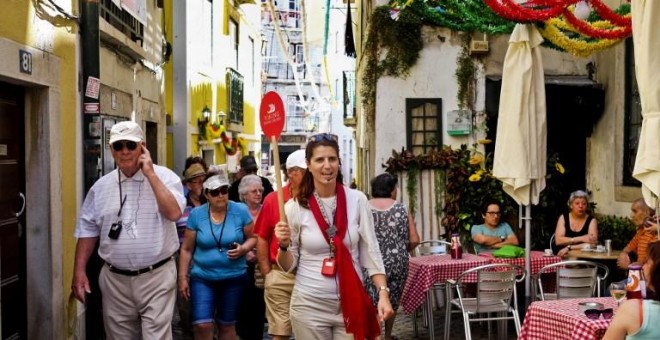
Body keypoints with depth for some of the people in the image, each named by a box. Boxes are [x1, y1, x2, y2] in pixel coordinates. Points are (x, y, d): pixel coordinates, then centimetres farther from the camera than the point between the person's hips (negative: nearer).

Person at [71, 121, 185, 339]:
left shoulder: (165, 177, -5)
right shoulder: (101, 186, 6)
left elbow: (173, 213, -21)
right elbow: (87, 230, 10)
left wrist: (150, 174, -17)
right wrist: (79, 271, 4)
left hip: (157, 277, -4)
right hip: (115, 279, 4)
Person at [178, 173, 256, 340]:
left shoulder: (240, 211, -6)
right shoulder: (196, 214, -4)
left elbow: (253, 237, 4)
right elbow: (186, 249, 3)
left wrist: (243, 249, -17)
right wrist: (183, 278, 1)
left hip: (234, 278, 0)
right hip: (202, 277, 0)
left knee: (227, 325, 12)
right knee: (202, 325, -11)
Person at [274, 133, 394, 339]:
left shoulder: (357, 200, -4)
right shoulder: (295, 207, -6)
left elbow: (370, 251, 1)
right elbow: (288, 265, 1)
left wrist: (383, 293, -7)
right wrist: (283, 246, -18)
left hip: (351, 303, 1)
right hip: (310, 305, -1)